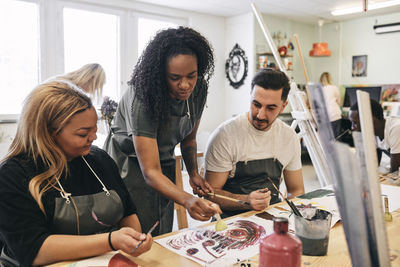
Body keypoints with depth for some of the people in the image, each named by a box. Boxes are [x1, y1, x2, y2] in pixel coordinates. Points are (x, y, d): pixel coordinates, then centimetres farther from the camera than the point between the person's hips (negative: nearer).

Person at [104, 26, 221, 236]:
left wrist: (193, 174, -10)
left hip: (164, 163, 6)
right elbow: (150, 172, -33)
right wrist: (187, 200, -48)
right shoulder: (142, 98, -31)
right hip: (129, 167, -5)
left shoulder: (199, 90, -12)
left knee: (163, 240, 11)